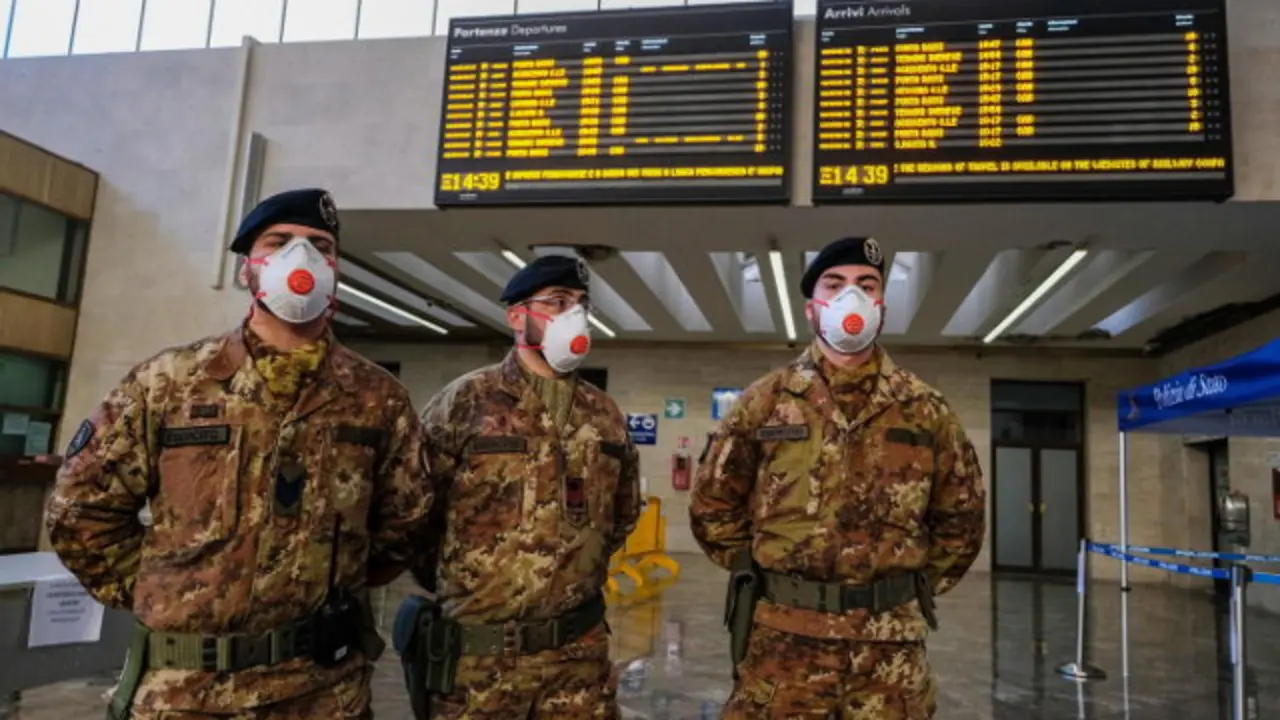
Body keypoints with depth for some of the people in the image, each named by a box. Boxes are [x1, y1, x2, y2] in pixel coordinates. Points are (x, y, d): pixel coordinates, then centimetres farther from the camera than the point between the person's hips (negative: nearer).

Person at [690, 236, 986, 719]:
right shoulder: (764, 402, 1)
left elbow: (961, 516, 14)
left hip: (891, 640, 2)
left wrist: (917, 587, 10)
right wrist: (762, 575, 6)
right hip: (783, 635, -1)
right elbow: (714, 505, 7)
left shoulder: (925, 409, 5)